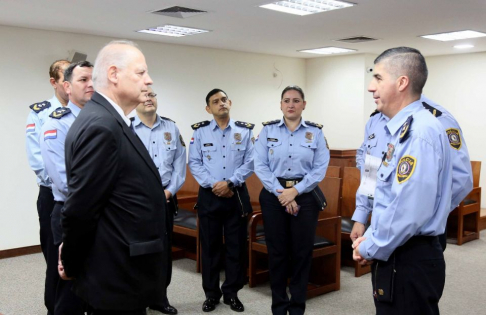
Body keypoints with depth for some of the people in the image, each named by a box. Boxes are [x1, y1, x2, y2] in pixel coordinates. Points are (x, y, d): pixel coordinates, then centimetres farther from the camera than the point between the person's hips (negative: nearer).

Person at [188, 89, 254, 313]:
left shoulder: (245, 131, 4)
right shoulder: (200, 131, 4)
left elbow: (250, 162, -3)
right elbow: (194, 163, -2)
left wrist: (230, 183, -14)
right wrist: (213, 184, -14)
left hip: (237, 195, 1)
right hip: (209, 195, 0)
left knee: (236, 245, 5)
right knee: (210, 245, 6)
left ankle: (231, 293, 20)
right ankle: (211, 294, 19)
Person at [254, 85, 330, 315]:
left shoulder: (316, 132, 3)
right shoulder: (268, 130, 3)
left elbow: (320, 168, -5)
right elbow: (260, 166, -4)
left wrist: (295, 191, -15)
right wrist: (281, 193, -13)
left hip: (305, 196, 0)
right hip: (274, 196, 0)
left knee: (302, 252, 6)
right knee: (277, 252, 6)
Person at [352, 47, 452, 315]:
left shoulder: (419, 132, -21)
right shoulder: (402, 129, 11)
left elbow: (410, 210, -27)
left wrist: (372, 249, -14)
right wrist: (371, 237, 10)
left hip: (409, 263, -10)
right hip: (399, 258, 10)